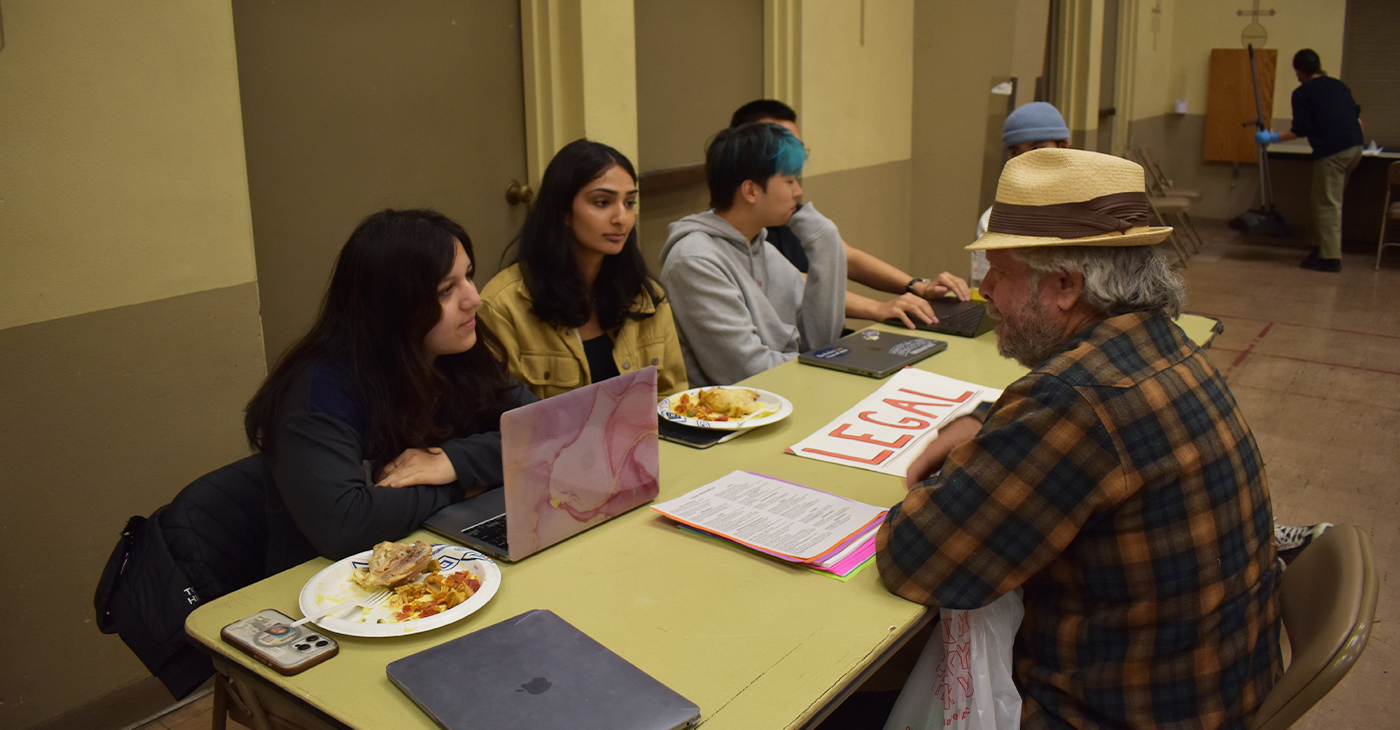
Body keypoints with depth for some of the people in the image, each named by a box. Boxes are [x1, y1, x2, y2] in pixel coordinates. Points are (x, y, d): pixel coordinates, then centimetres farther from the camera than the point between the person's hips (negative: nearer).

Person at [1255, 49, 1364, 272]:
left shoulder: (1302, 93, -4)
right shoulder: (1338, 85, 17)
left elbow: (1300, 130, -9)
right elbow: (1356, 115, 22)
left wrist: (1272, 138, -1)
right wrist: (1356, 137, 36)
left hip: (1331, 152, -8)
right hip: (1354, 146, 8)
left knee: (1327, 204, -4)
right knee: (1331, 200, 17)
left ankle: (1330, 257, -4)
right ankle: (1325, 246, 23)